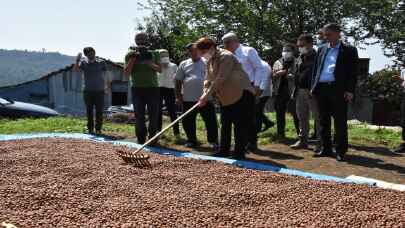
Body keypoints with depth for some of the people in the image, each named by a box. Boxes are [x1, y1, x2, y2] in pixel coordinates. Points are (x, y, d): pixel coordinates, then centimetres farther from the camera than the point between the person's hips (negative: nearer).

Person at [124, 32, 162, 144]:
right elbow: (126, 73, -1)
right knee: (139, 116, 3)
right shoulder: (130, 54, 6)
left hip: (153, 88, 1)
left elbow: (160, 69, 1)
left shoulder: (154, 53, 9)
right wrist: (133, 58, -10)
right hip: (137, 88, 0)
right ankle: (141, 138, 10)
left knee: (154, 115, 3)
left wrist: (149, 63, -15)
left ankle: (152, 137, 14)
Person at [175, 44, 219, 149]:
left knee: (211, 121, -3)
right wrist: (178, 96, 6)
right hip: (188, 99, 3)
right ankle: (191, 140, 24)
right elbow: (178, 81, 11)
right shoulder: (183, 64, 11)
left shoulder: (207, 63, 5)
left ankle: (213, 141, 7)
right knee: (188, 121, 9)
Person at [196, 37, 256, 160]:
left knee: (240, 125, -6)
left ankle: (239, 153, 1)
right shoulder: (210, 61, 9)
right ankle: (224, 151, 21)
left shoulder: (226, 56, -19)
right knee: (225, 125, 12)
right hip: (225, 97, 9)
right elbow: (209, 79, 6)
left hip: (241, 94, -9)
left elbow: (221, 78, -27)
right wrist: (205, 94, -12)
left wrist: (207, 94, -27)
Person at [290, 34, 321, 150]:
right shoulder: (300, 58, 15)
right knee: (302, 117, 13)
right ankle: (303, 140, 22)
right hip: (300, 91, 8)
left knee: (318, 117, -1)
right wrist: (296, 89, 12)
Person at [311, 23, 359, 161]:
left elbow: (353, 72, -2)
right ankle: (326, 148, 18)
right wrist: (313, 87, 8)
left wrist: (350, 90, -11)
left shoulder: (349, 50, 4)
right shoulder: (321, 49, 16)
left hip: (338, 89, -4)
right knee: (324, 121, 9)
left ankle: (341, 151, 6)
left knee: (340, 122, -1)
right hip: (321, 88, 5)